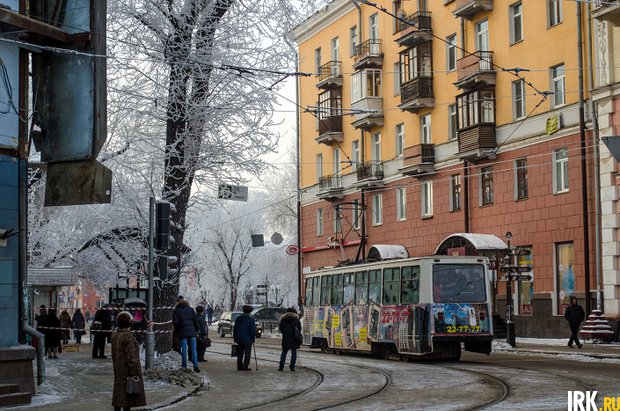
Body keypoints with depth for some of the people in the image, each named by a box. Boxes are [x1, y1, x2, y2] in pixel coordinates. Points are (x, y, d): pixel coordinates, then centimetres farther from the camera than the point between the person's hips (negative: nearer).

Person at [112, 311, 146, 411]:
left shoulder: (115, 335, 5)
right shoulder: (128, 336, -20)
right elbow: (131, 356, -21)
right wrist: (135, 373, -19)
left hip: (118, 370, 8)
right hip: (128, 370, -8)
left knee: (119, 393, 13)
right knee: (128, 395, -3)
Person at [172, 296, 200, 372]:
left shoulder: (176, 311, 2)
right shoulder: (190, 309, 8)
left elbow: (175, 322, -5)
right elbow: (195, 320, 5)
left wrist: (177, 330, 10)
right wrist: (196, 329, 16)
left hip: (182, 332, -1)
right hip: (192, 332, 2)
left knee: (184, 349, 4)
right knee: (193, 349, 2)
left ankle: (184, 366, 6)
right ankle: (195, 366, -6)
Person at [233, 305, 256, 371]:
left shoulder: (238, 318, 9)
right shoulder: (250, 319, -9)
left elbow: (235, 329, 12)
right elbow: (253, 330, -12)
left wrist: (235, 338, 18)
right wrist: (253, 338, -3)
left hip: (239, 339, 5)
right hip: (247, 339, -5)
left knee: (240, 353, 12)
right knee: (247, 353, 1)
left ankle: (239, 366, 13)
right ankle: (245, 366, -3)